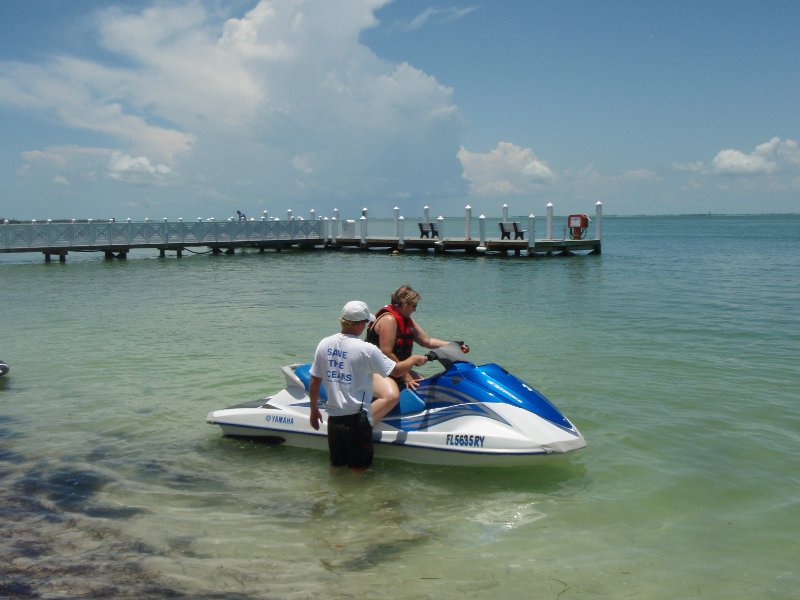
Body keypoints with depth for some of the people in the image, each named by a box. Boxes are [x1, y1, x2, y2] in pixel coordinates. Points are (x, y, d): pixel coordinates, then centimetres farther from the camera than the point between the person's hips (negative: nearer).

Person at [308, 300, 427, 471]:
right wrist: (415, 359, 12)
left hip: (333, 417, 6)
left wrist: (314, 410, 19)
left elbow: (315, 382, 6)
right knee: (358, 469, 10)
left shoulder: (324, 344, -1)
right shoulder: (367, 350, -17)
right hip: (357, 418, -5)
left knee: (336, 466, 19)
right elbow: (396, 370, -7)